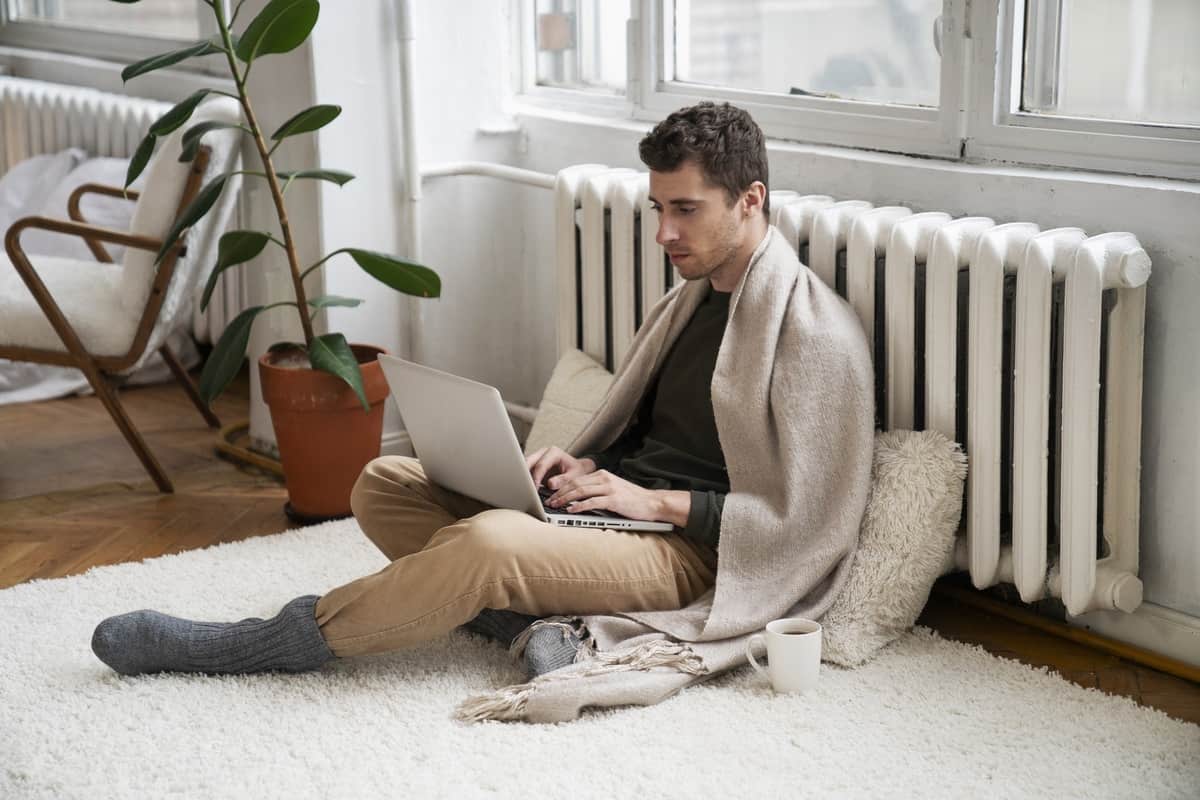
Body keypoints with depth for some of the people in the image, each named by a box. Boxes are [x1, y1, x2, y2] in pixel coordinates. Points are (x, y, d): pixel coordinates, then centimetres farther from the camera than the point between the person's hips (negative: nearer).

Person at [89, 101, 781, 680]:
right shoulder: (697, 296, 16)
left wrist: (653, 500, -17)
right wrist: (591, 464, 5)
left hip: (685, 547, -10)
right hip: (619, 501, 10)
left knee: (488, 542, -36)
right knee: (384, 483, 2)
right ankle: (528, 621, -20)